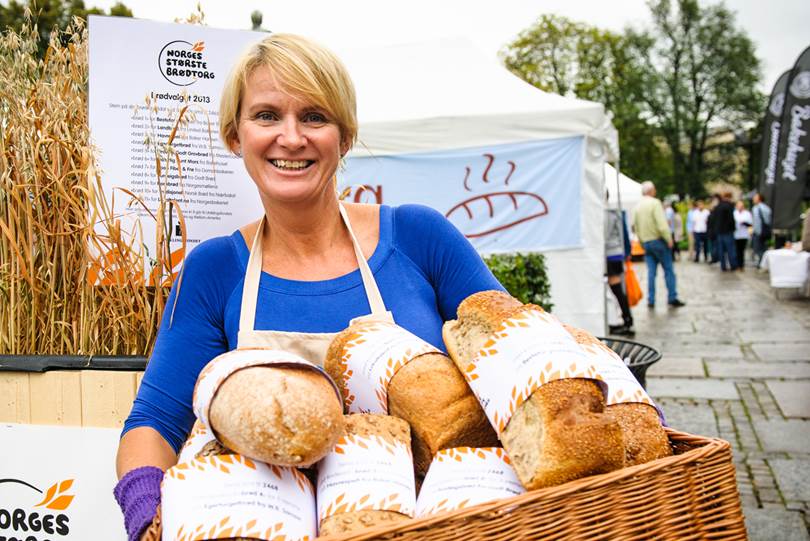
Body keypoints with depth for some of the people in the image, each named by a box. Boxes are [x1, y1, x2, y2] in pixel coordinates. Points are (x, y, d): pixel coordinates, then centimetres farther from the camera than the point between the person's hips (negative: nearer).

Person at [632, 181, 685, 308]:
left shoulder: (637, 206, 8)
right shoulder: (654, 203, -10)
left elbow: (634, 226, 10)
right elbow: (661, 223, -18)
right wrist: (669, 239, -12)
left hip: (645, 242, 6)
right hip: (658, 240, -6)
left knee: (651, 272, 8)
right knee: (668, 270, 2)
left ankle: (650, 300, 5)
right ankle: (672, 298, 1)